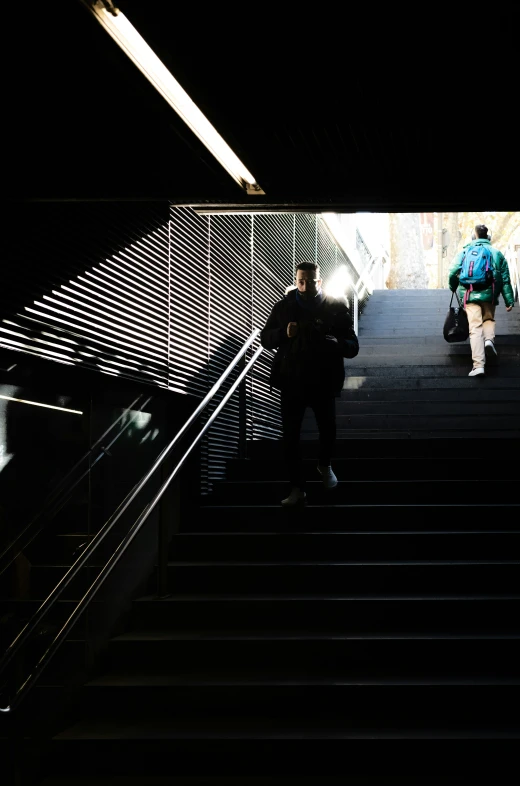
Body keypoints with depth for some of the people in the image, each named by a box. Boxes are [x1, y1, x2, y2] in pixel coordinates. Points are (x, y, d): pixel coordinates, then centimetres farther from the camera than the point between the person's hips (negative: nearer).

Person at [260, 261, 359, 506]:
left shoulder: (336, 307, -7)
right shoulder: (283, 306, -2)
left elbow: (352, 347, -9)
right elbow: (265, 339, 4)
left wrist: (330, 341, -30)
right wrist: (283, 333, -18)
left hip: (324, 382, 0)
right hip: (291, 382, 0)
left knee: (328, 429, 16)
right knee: (290, 436, -3)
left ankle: (324, 465, 47)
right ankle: (297, 488, 4)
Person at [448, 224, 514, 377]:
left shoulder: (464, 252, 10)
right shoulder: (496, 253, 12)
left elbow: (454, 272, 1)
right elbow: (505, 279, 8)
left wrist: (453, 287, 20)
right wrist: (509, 300, 8)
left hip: (470, 295, -1)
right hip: (490, 295, 1)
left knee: (475, 328, -4)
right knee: (489, 319, 25)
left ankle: (478, 365, -16)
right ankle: (489, 339, -7)